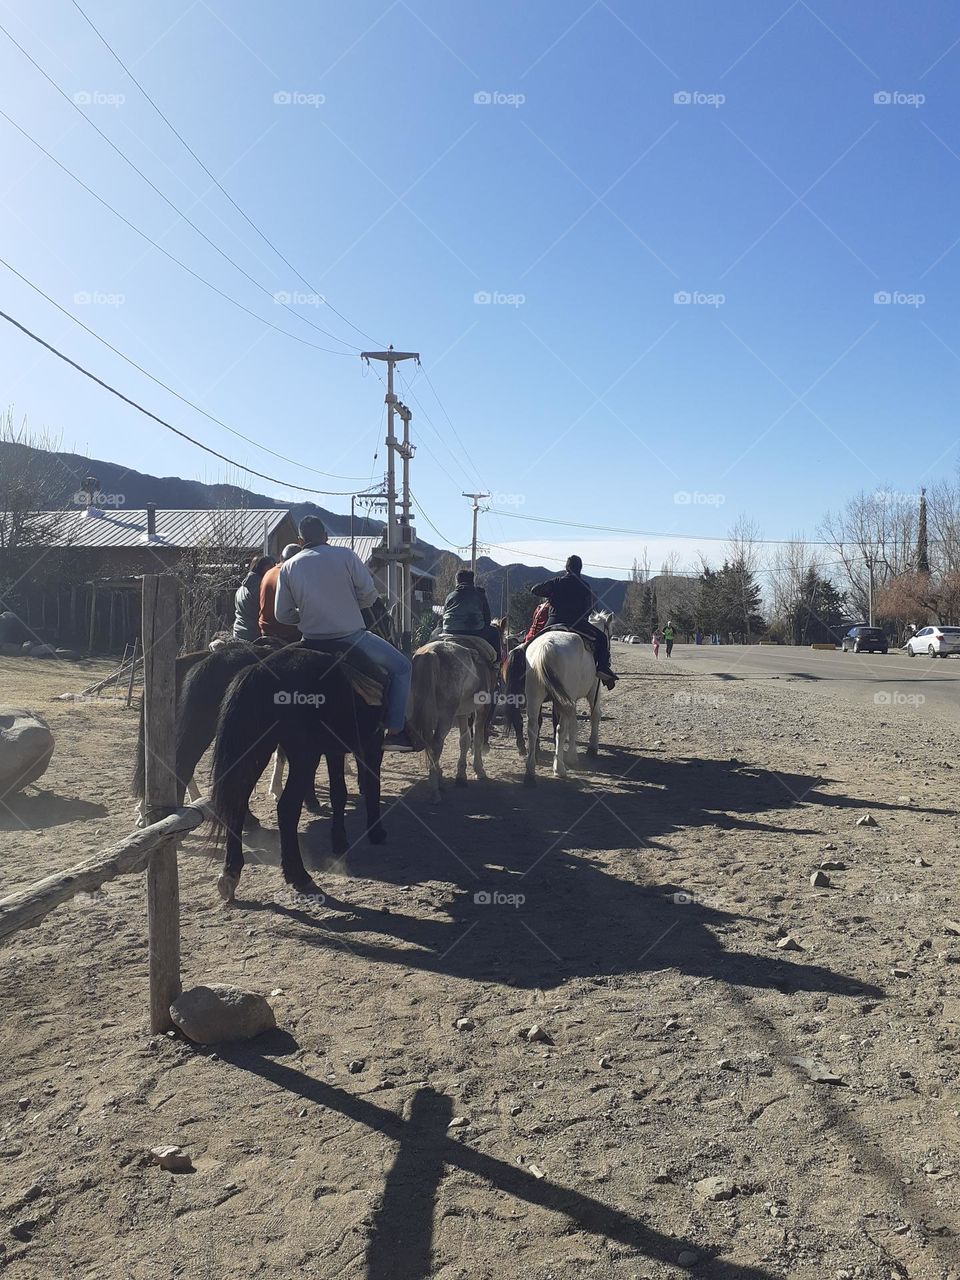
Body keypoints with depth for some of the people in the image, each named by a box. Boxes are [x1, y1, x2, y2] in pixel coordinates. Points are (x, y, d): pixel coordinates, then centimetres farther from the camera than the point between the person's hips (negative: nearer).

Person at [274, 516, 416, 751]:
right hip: (352, 637, -4)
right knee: (401, 667, 10)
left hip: (312, 643, 4)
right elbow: (369, 593, -7)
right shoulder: (345, 555, -5)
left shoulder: (288, 567, 4)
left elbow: (282, 614, 4)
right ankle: (395, 732, 5)